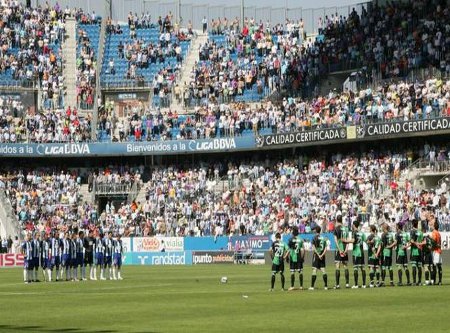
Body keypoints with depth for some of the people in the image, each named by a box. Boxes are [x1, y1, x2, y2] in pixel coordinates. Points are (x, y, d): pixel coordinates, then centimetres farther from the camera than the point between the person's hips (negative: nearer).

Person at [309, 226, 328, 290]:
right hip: (322, 256, 5)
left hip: (316, 255, -5)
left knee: (314, 270, -5)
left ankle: (312, 286, -6)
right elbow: (325, 249, 5)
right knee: (323, 270, 6)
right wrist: (322, 255, -4)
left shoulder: (315, 238, -5)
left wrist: (318, 255, -12)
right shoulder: (323, 238, 11)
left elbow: (314, 248, -13)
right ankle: (326, 286, 4)